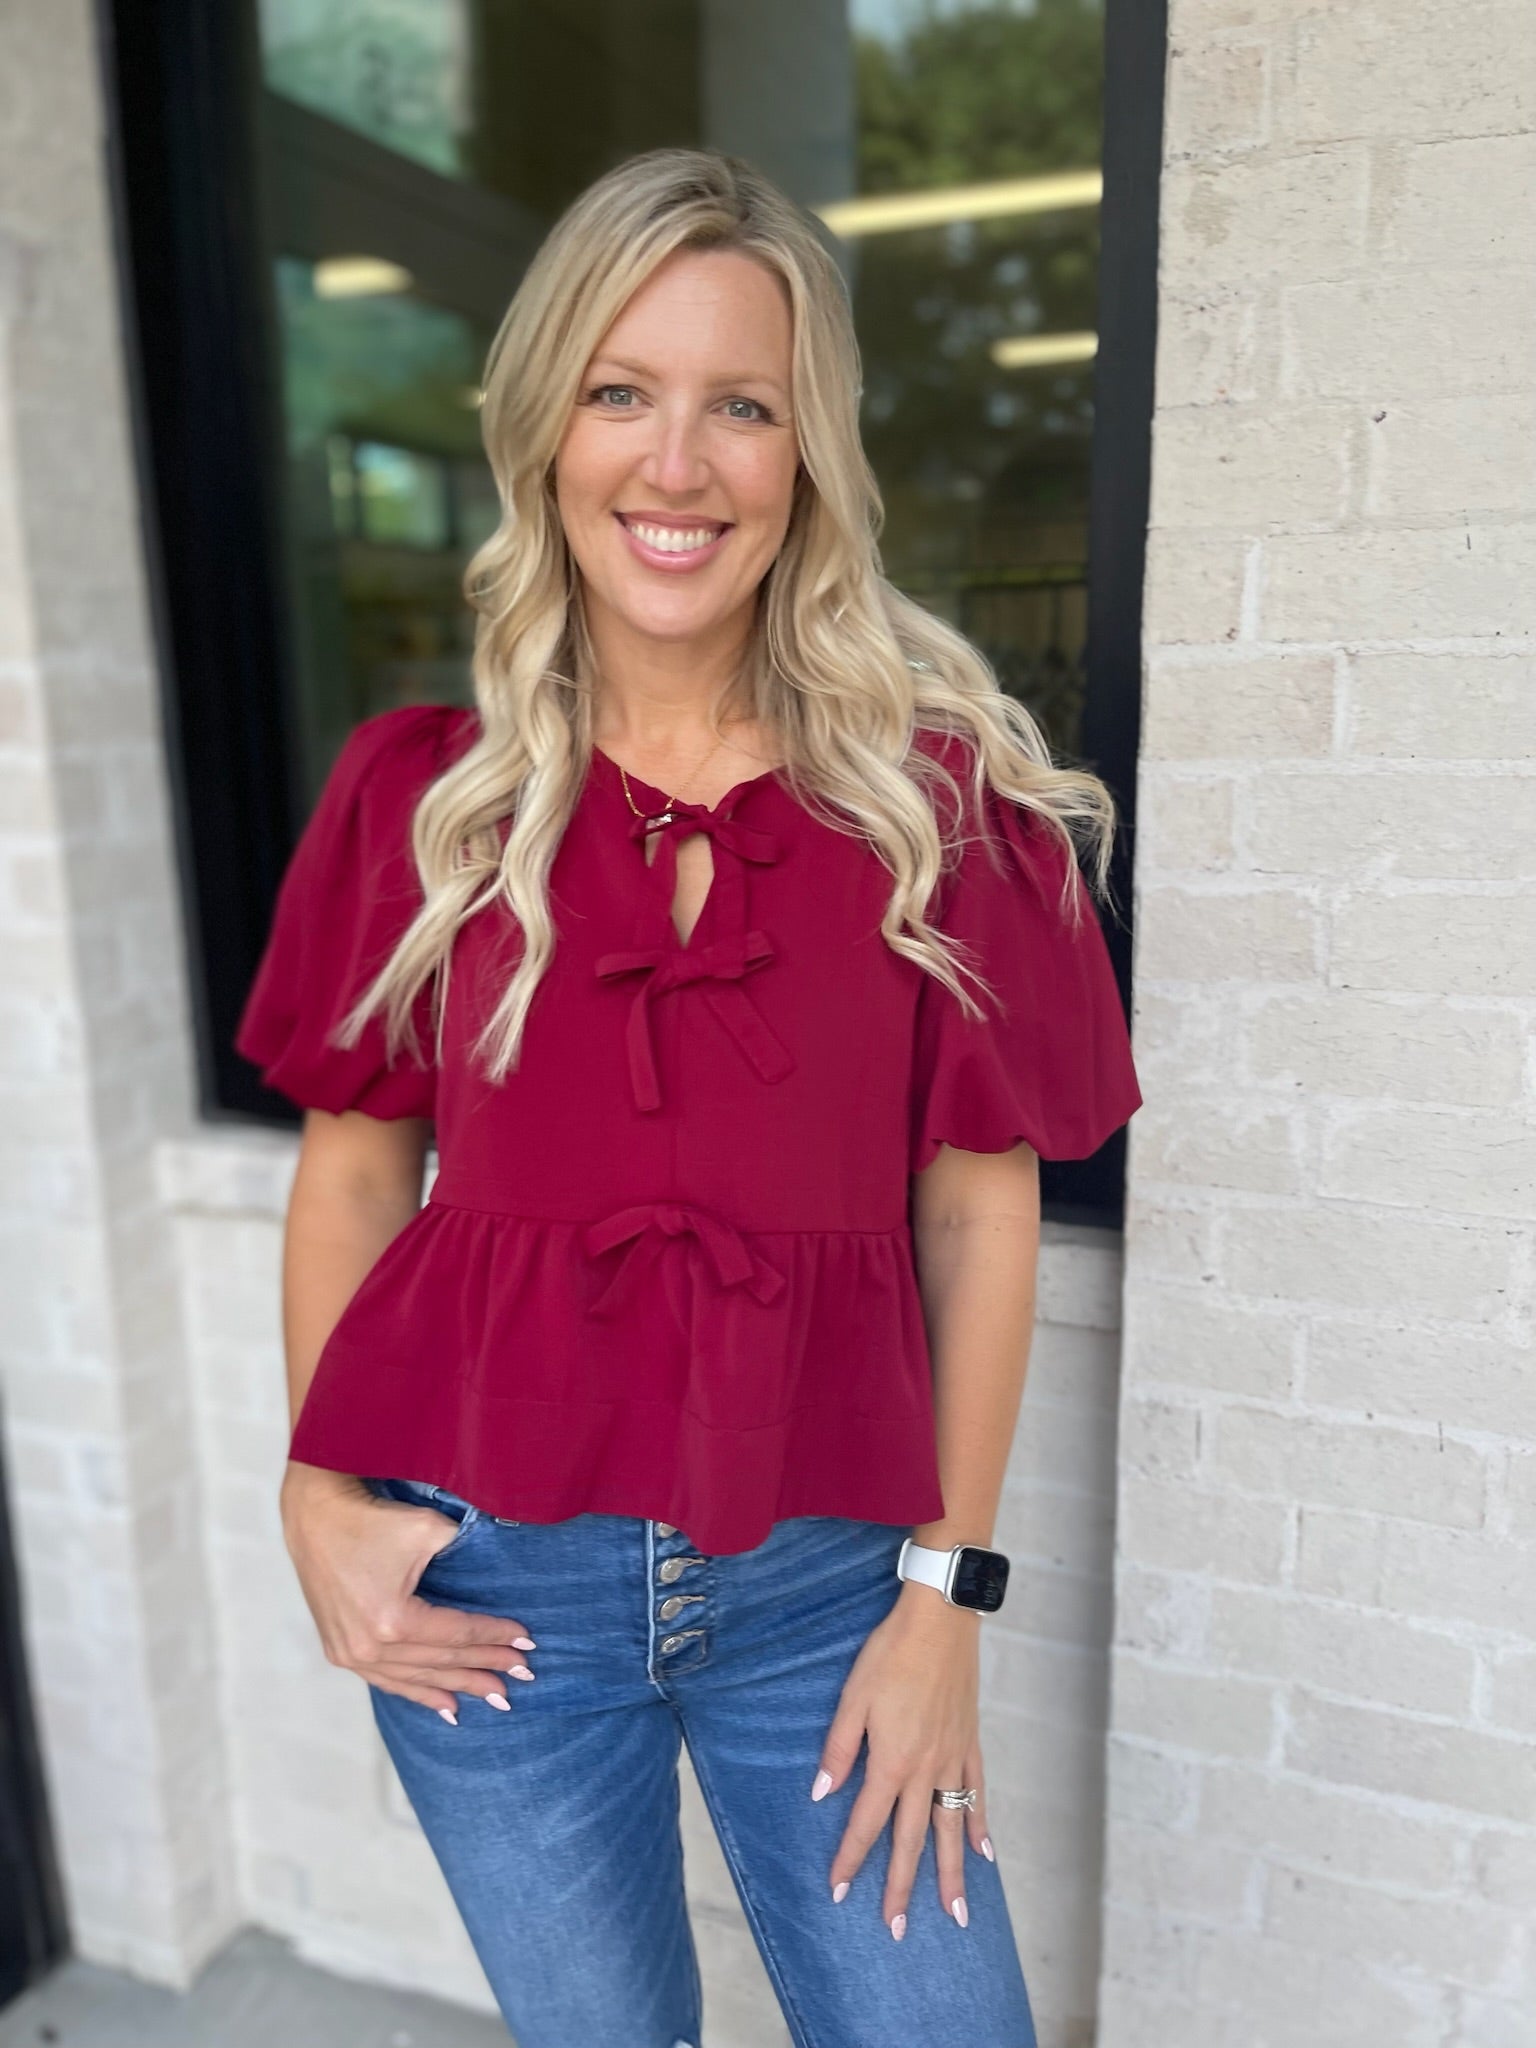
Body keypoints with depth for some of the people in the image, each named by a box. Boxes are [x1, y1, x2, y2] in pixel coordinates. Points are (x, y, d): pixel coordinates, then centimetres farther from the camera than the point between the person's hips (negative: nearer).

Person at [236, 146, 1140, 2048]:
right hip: (489, 1581, 1)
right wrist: (320, 1498, -5)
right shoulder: (416, 793, -3)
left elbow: (979, 1209, -4)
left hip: (825, 1577, 0)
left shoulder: (944, 789, -6)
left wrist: (947, 1590, -3)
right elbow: (353, 1168, 4)